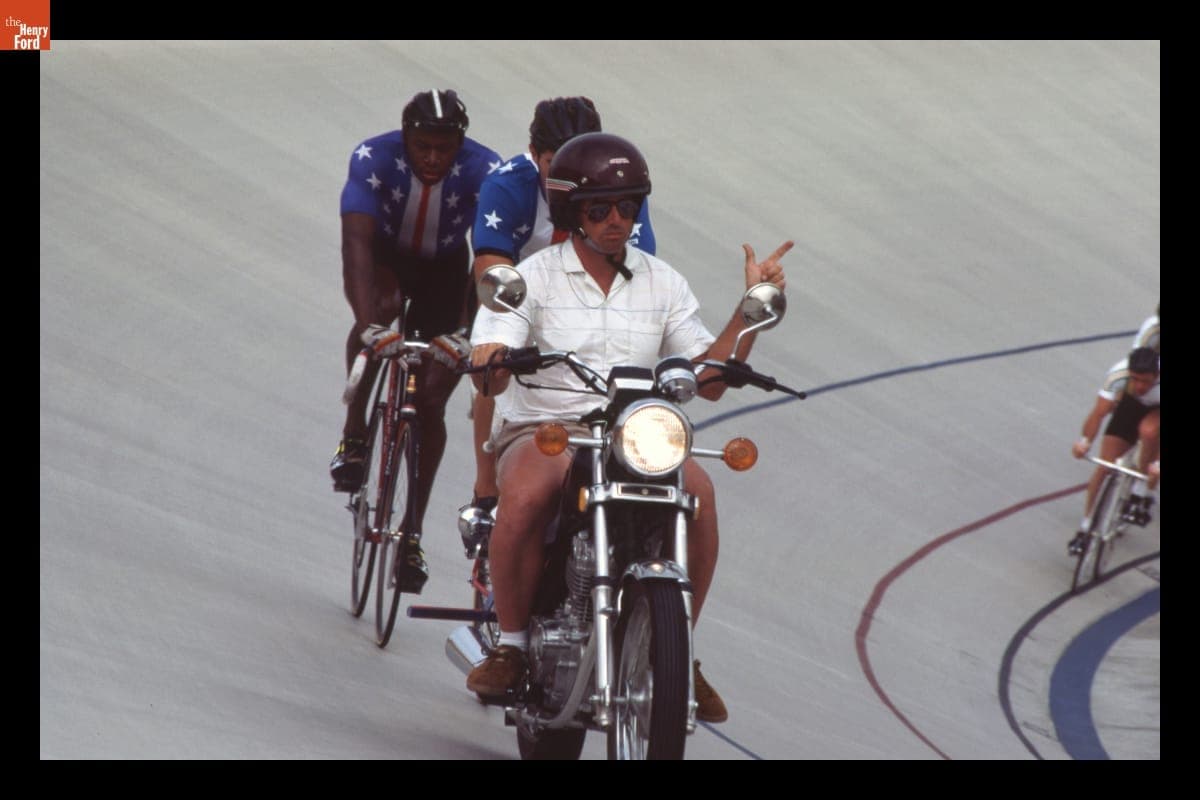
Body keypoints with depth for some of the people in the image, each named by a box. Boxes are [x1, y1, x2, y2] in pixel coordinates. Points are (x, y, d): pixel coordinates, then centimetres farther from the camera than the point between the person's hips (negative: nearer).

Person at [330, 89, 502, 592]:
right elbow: (357, 241, -41)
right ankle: (353, 434, -15)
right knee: (380, 310, -36)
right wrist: (367, 323, -54)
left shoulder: (484, 170, -31)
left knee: (431, 399, -4)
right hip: (386, 254, -1)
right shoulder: (373, 159, -33)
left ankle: (413, 533, 9)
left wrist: (468, 329, -48)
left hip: (444, 268, 1)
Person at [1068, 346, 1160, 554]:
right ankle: (1086, 528, 6)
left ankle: (1141, 494, -16)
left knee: (1149, 430, -37)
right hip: (1132, 404, 2)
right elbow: (1099, 411, -37)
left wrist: (1156, 464, -56)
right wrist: (1085, 441, -53)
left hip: (1155, 410, -2)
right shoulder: (1118, 374, -35)